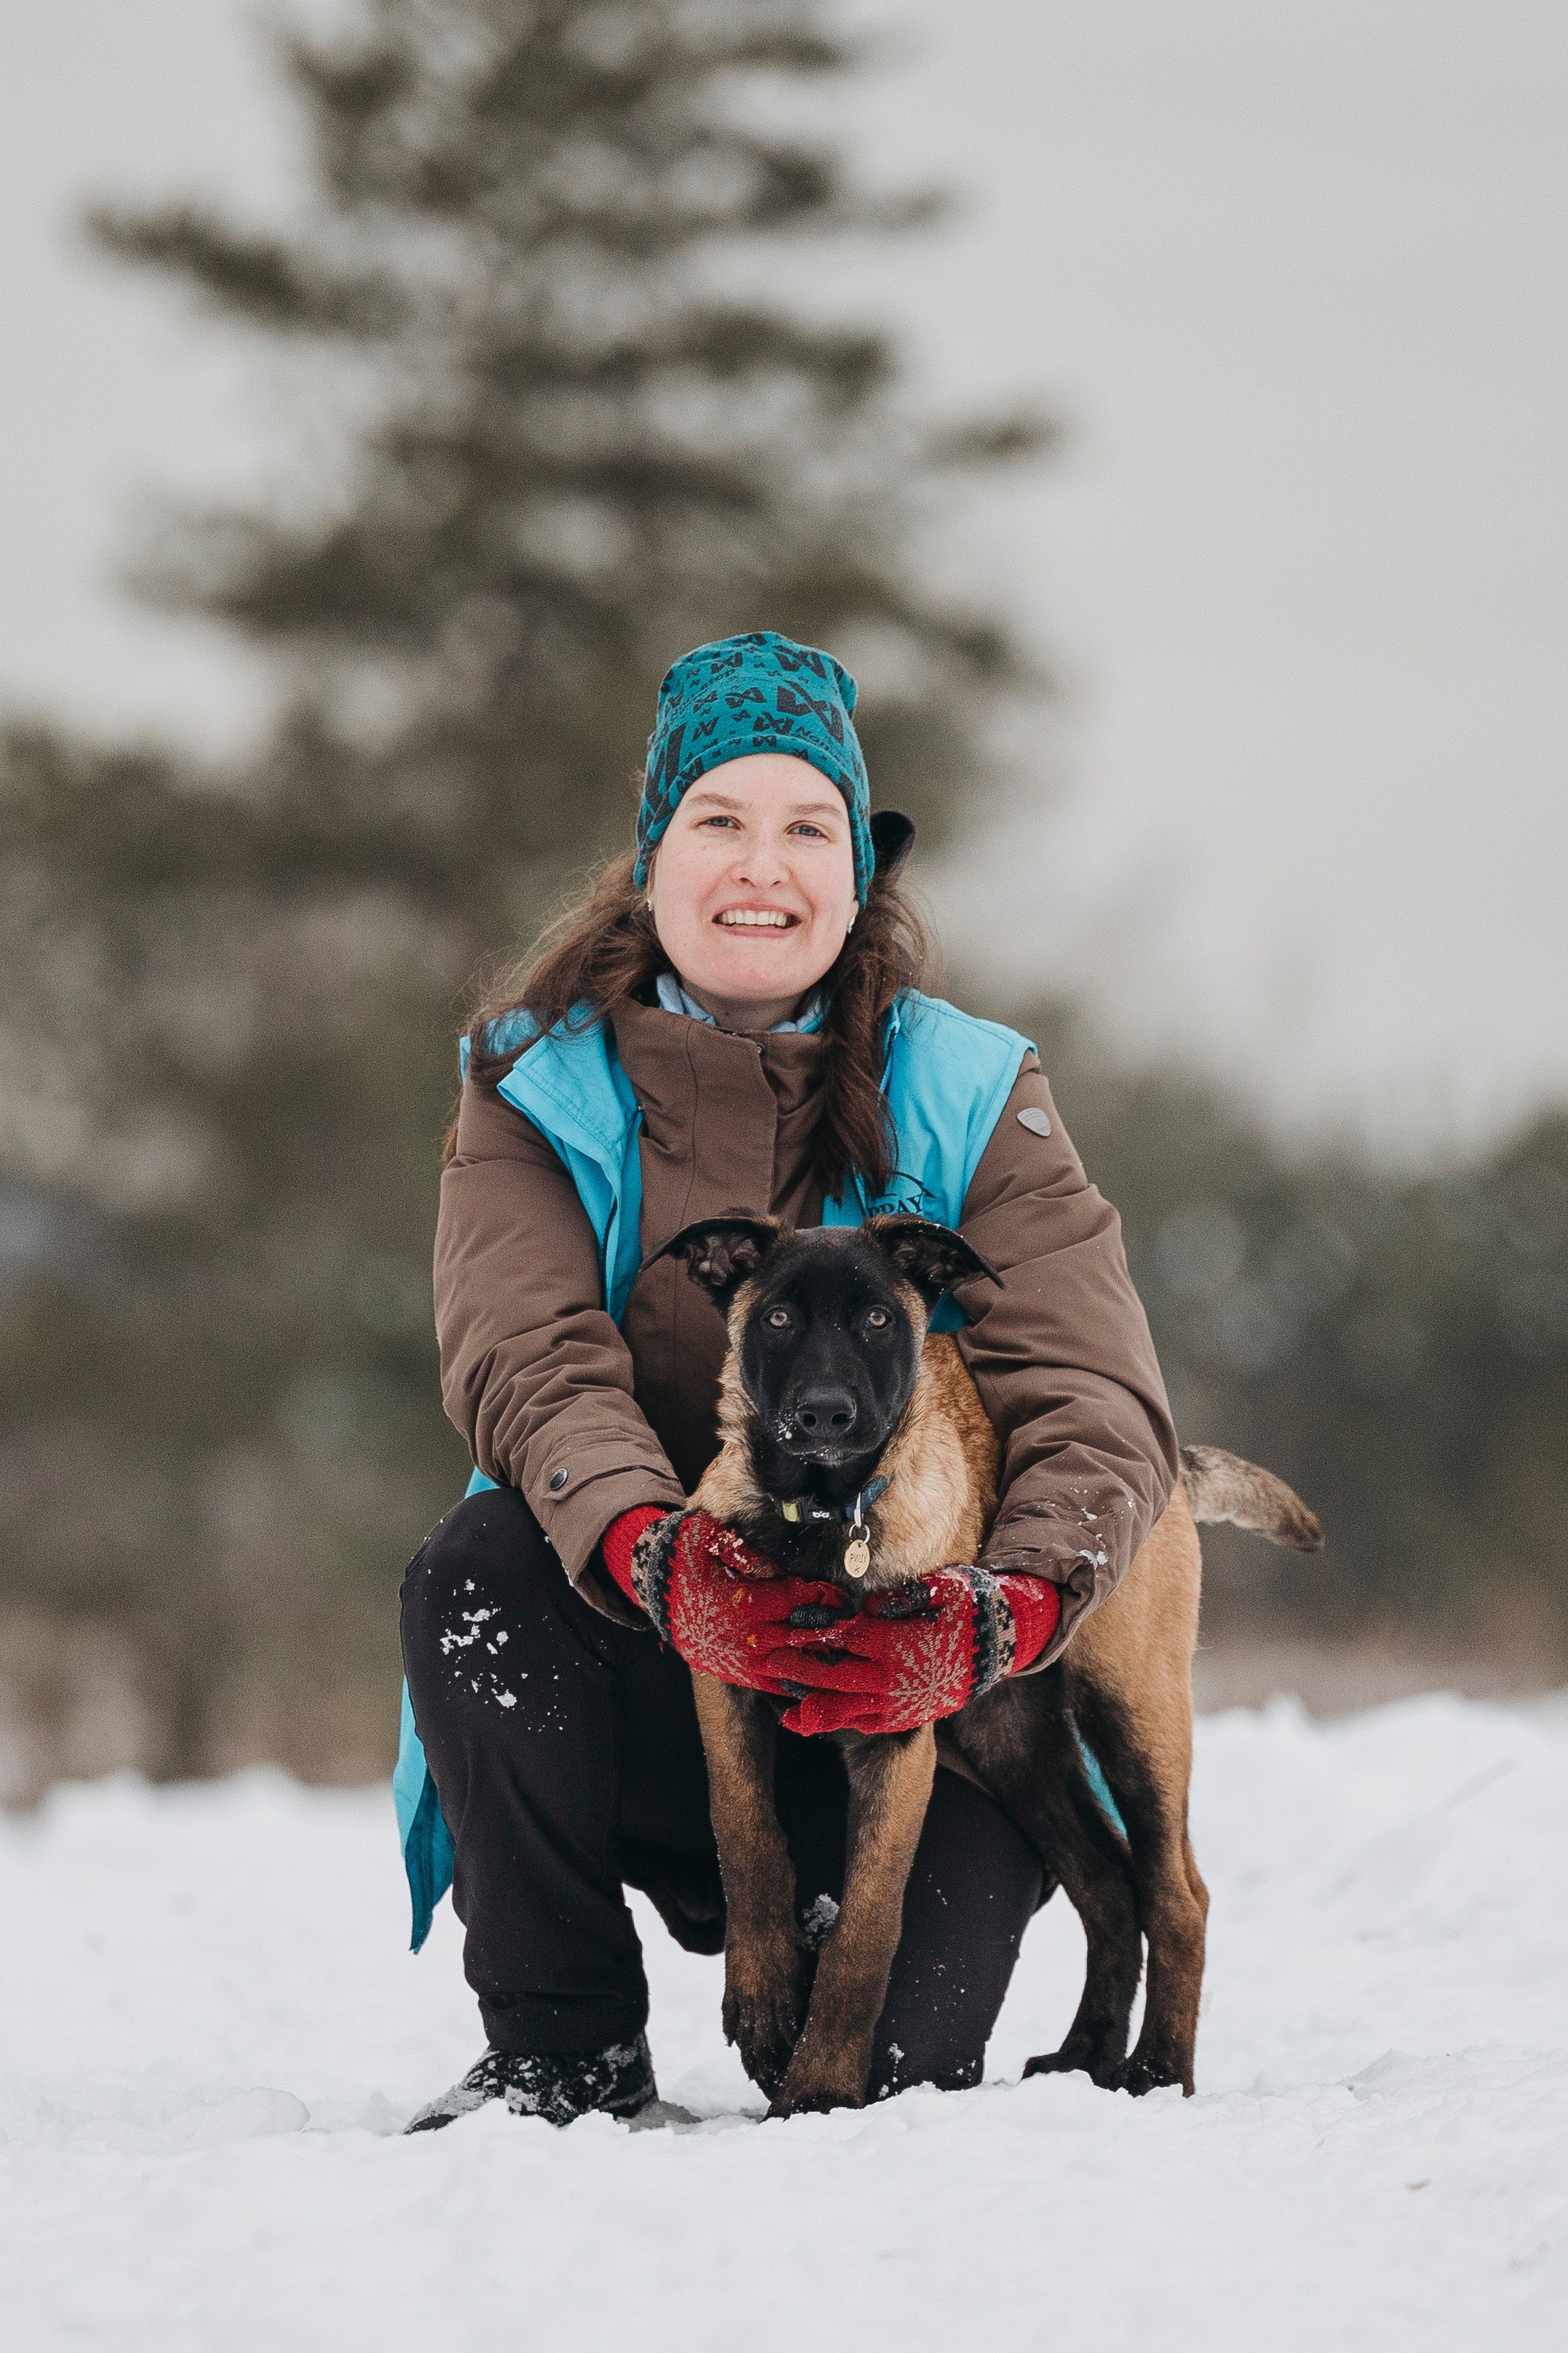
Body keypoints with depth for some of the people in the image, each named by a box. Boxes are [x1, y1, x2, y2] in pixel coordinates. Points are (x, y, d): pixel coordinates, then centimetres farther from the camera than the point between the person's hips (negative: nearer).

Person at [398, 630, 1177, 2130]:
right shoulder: (536, 1089, -2)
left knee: (899, 2050, -27)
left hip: (895, 1669, -1)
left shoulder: (970, 1101, -4)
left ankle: (885, 2070, 14)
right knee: (481, 1560, -31)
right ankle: (563, 2052, -14)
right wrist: (659, 1557, -42)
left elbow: (1094, 1404, -16)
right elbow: (529, 1368, -19)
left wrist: (998, 1620, -38)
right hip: (630, 1671, 1)